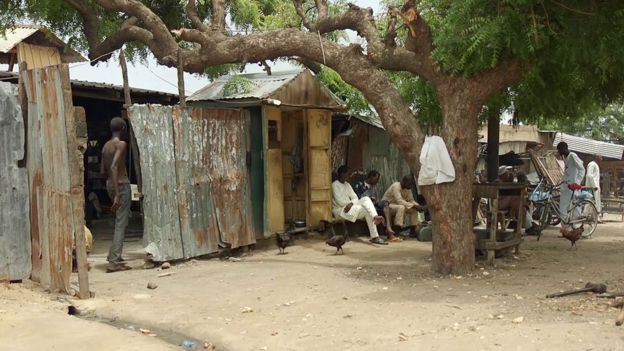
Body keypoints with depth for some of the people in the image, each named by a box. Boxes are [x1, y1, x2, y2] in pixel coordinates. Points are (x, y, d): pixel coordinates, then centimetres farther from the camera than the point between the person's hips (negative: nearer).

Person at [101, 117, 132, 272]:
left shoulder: (106, 146, 12)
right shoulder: (121, 144, -12)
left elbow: (103, 171, 14)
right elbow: (114, 167, -24)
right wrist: (117, 194, -27)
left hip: (110, 184, 8)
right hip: (122, 185, -8)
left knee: (120, 221, 22)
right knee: (121, 224, -6)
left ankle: (114, 255, 23)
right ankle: (113, 262, -9)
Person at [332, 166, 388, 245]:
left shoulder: (347, 184, 22)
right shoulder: (335, 185, -4)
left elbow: (355, 198, 10)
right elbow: (339, 201, -15)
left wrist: (351, 203, -14)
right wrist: (350, 203, -3)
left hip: (351, 207, 7)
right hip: (340, 210, -7)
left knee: (366, 199, -22)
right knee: (366, 210, -26)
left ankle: (375, 217, -47)